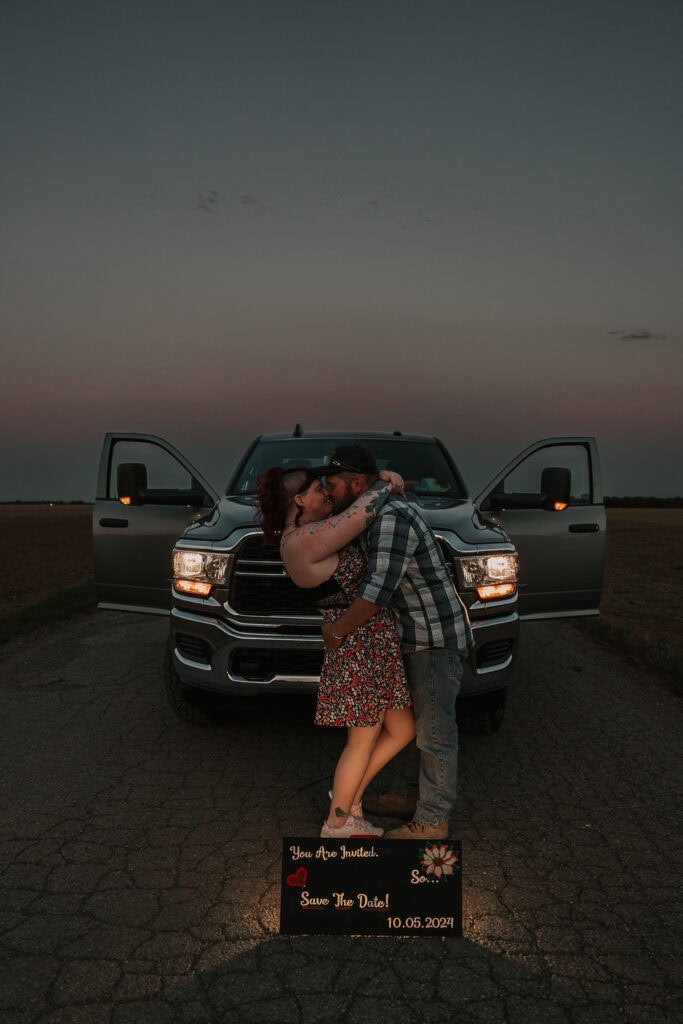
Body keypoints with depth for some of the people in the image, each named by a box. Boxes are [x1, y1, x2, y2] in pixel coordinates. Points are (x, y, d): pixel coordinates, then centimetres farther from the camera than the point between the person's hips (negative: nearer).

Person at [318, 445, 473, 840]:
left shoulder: (392, 518, -23)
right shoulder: (386, 513, 10)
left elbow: (378, 589, -29)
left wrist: (338, 631, -18)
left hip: (437, 639, -10)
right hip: (422, 635, 10)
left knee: (436, 731, 1)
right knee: (425, 722, 20)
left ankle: (431, 822, 12)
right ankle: (426, 796, 35)